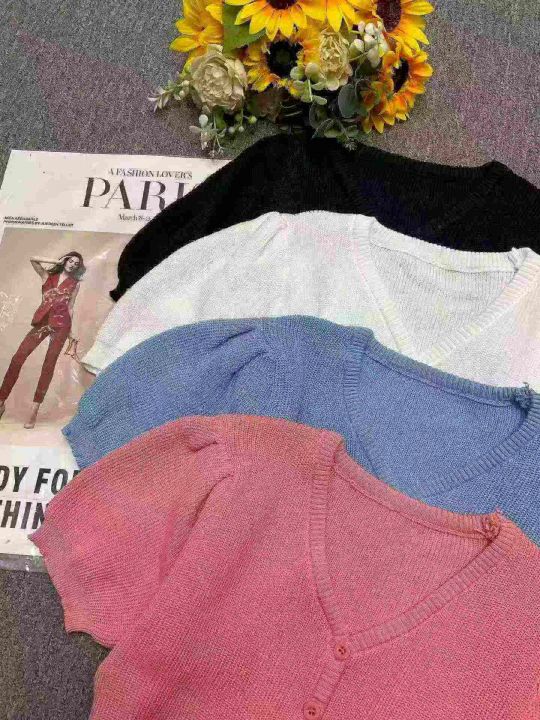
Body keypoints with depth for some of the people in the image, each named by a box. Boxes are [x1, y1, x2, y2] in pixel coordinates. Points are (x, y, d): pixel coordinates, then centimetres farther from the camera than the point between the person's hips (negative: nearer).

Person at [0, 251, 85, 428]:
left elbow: (70, 308, 13)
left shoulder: (74, 284, 13)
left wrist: (70, 331, 8)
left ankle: (35, 410, -7)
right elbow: (33, 260, 4)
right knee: (18, 358, -9)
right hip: (43, 321, 2)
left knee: (49, 364, -6)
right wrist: (57, 261, 8)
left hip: (61, 323, -2)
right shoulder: (48, 276, 17)